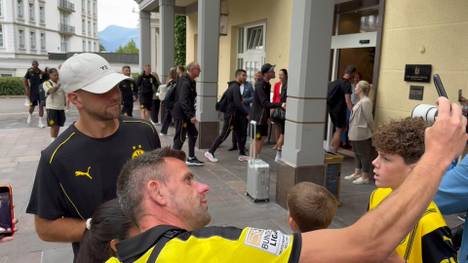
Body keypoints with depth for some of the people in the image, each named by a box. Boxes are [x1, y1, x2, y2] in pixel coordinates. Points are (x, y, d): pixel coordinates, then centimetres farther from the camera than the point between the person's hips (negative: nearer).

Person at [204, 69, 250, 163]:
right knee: (223, 135, -4)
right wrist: (247, 113, -21)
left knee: (240, 134, 11)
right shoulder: (235, 87, -17)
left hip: (234, 116, 10)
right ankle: (210, 152, 4)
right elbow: (238, 104, -24)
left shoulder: (233, 86, 14)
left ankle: (242, 155, 17)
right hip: (231, 115, -10)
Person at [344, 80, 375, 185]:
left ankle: (365, 176, 8)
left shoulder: (365, 102, -17)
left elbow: (369, 118, -17)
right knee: (357, 154, 17)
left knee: (364, 154, 0)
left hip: (362, 134, -10)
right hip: (355, 134, 10)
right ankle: (357, 173, 29)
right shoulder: (360, 101, 13)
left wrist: (373, 131, -10)